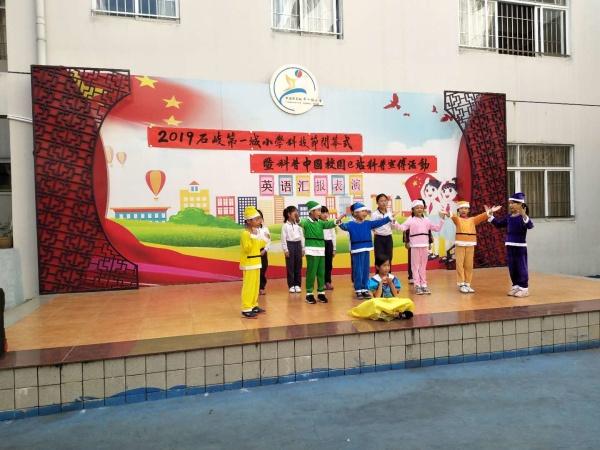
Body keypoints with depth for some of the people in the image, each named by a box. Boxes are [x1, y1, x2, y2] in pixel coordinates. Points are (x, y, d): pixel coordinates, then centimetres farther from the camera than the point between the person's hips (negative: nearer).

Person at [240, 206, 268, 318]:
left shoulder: (255, 232, 11)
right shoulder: (245, 233, -17)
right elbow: (247, 248, -25)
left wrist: (264, 241, 13)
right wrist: (253, 237, -31)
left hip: (256, 263, 9)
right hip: (248, 264, -9)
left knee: (255, 285, 15)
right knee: (248, 286, -6)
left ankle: (253, 306, 25)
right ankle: (246, 309, -1)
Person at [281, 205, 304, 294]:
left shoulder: (298, 225, 7)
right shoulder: (285, 226, -4)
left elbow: (302, 237, 11)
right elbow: (283, 238, -5)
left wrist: (303, 248, 9)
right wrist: (285, 250, -9)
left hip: (298, 245, 4)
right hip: (290, 245, -4)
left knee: (298, 266, 6)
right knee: (290, 266, 1)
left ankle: (297, 285, 15)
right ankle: (291, 285, 9)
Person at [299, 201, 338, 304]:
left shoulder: (320, 222, 10)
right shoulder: (306, 221, -8)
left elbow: (329, 224, -2)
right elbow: (302, 223, -28)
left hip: (321, 250, 6)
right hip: (311, 251, -6)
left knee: (321, 272, 9)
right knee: (311, 272, -2)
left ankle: (321, 292, 19)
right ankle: (309, 293, 8)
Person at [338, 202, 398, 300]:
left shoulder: (368, 223, 8)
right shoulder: (351, 224, -7)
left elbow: (379, 222, 7)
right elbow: (345, 227, -25)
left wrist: (389, 217, 2)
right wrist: (340, 223, -46)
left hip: (366, 250, 5)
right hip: (357, 250, -5)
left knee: (366, 270, 10)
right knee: (358, 271, 0)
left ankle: (365, 289, 19)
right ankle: (358, 290, 9)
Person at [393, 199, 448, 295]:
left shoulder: (426, 220, 13)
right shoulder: (410, 220, -3)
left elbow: (437, 228, 17)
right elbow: (402, 227, -16)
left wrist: (442, 219, 13)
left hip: (425, 245, 5)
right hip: (415, 246, -5)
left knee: (423, 266, 10)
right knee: (416, 266, 0)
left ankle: (423, 285, 16)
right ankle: (417, 285, 4)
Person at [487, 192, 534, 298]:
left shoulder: (523, 216, -12)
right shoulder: (508, 217, 8)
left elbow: (530, 226, -29)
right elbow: (498, 224, 20)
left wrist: (524, 215, -43)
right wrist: (490, 214, 16)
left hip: (520, 246, -7)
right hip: (510, 246, 7)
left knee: (521, 267, 0)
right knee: (512, 267, 12)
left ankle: (524, 288, 7)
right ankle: (516, 286, 22)